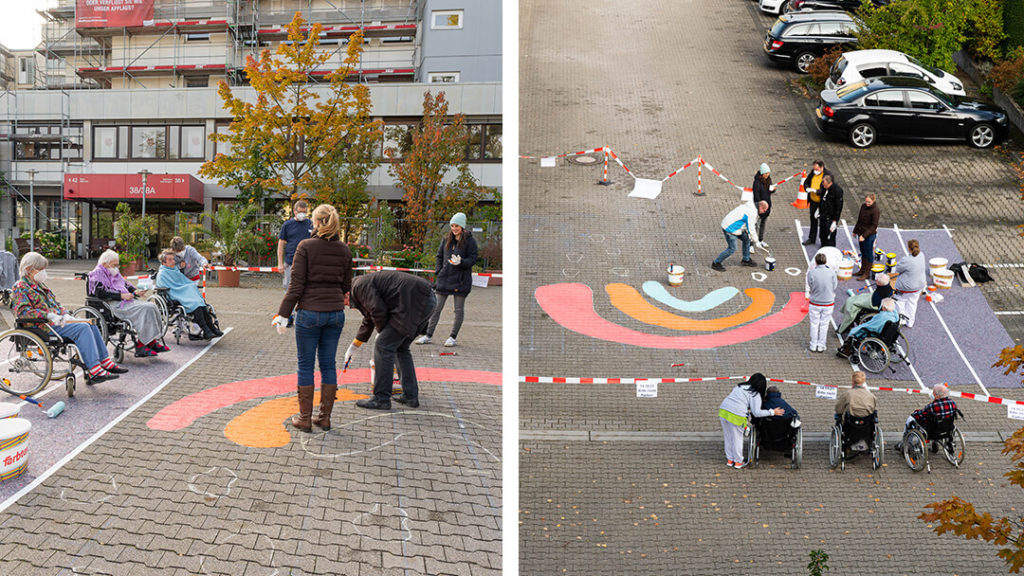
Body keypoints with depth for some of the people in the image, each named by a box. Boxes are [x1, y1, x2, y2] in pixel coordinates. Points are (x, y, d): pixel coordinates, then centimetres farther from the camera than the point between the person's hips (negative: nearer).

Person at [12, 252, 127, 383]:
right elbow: (22, 311, -20)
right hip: (42, 327, -9)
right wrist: (49, 315, -27)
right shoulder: (20, 287, -6)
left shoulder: (38, 284, 23)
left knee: (90, 324, -5)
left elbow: (55, 302, 26)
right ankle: (94, 371, -33)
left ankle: (105, 362, -7)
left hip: (57, 321, 9)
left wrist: (65, 314, 5)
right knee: (82, 328, -25)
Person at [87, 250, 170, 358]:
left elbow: (125, 285, 30)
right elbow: (101, 293, -16)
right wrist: (121, 295, -20)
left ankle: (152, 342, -14)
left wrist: (135, 292, 8)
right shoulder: (98, 273, -3)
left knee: (152, 306, -12)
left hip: (125, 300, 9)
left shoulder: (114, 272, 26)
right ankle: (140, 346, -29)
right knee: (144, 309, -28)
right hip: (114, 304, -9)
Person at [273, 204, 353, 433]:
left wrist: (283, 314, -5)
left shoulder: (306, 246, -8)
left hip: (309, 313, -4)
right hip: (336, 312, 4)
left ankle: (305, 418, 12)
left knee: (306, 365, 6)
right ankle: (325, 417, 17)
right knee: (329, 365, 11)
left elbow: (296, 284, -10)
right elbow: (346, 285, 10)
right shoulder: (344, 250, 4)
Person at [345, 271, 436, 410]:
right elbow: (368, 320, 39)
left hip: (415, 303, -11)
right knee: (401, 348, 20)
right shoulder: (365, 284, 28)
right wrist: (353, 347, 46)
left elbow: (379, 311, -13)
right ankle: (411, 396, 21)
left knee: (383, 347, -5)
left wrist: (382, 332, 8)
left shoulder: (359, 286, -4)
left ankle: (381, 399, 0)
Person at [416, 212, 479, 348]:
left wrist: (460, 262, -25)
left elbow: (473, 259, -8)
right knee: (436, 308, 6)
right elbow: (440, 256, 17)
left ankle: (453, 337, 16)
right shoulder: (447, 240, 9)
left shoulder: (470, 241, -5)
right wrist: (438, 272, 6)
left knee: (459, 309, 4)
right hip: (444, 279, 4)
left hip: (461, 280, -4)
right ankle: (428, 335, 13)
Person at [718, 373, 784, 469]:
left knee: (728, 437, 18)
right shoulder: (756, 395, -1)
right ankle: (738, 462, 23)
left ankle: (730, 460, 30)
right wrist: (773, 412, 2)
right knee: (737, 438, 11)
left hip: (723, 410, 6)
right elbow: (756, 413, -7)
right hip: (736, 416, -6)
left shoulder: (740, 386, 19)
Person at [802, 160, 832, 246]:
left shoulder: (828, 175, -20)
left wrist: (816, 191, -30)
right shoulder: (813, 172, 0)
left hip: (823, 202, -6)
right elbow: (806, 182, 13)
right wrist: (807, 189, -9)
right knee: (813, 219, 19)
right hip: (813, 201, 6)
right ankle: (811, 239, 33)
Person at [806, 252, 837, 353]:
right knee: (824, 324, 13)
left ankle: (813, 346, 20)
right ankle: (821, 346, 21)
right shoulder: (831, 272, -12)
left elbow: (810, 287, -7)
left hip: (815, 303, -1)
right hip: (828, 302, 1)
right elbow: (835, 287, -4)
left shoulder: (811, 272, -15)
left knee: (814, 324, 13)